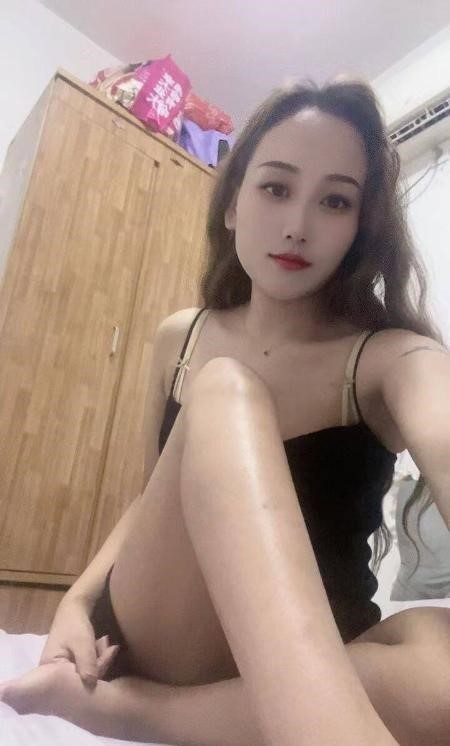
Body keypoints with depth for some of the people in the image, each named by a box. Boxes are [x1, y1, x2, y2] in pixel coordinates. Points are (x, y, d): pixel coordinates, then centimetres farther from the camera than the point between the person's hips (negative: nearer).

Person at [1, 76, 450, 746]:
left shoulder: (395, 358, -9)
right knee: (222, 391, -25)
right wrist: (78, 599, -6)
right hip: (158, 638, 2)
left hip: (326, 660, 0)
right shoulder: (178, 339, 3)